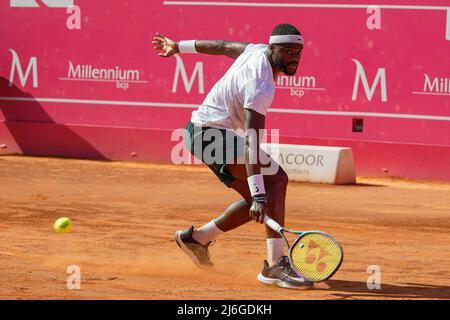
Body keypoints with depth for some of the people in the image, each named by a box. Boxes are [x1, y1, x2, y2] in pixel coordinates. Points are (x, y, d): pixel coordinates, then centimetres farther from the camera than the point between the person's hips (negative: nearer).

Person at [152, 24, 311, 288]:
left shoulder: (257, 51, -1)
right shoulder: (260, 87, -29)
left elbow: (222, 46, 16)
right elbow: (251, 142, -36)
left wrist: (179, 46, 32)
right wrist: (258, 194, -42)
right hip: (210, 133, -10)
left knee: (258, 201, 11)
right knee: (276, 179, -24)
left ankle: (198, 237, 27)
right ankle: (275, 265, -29)